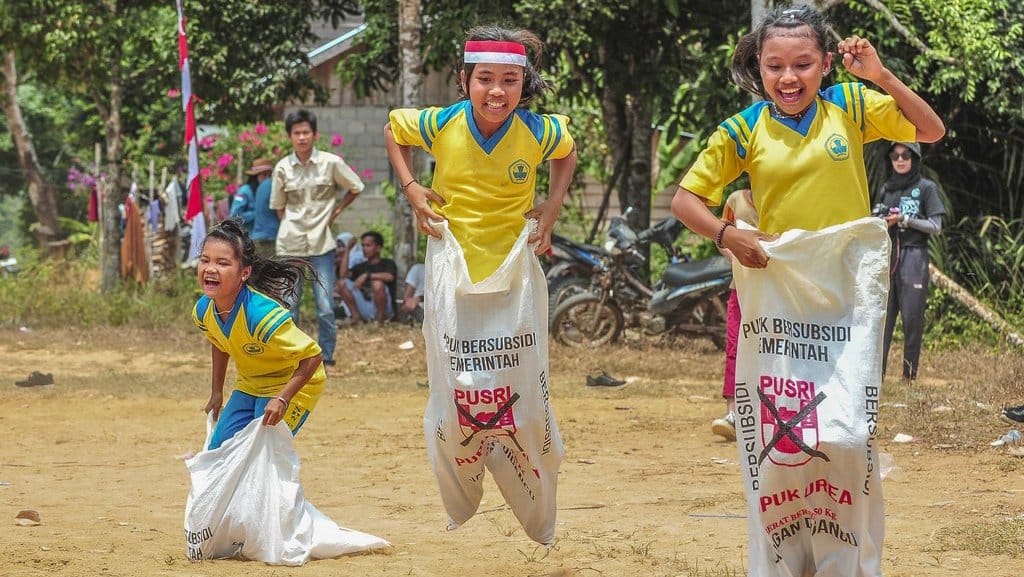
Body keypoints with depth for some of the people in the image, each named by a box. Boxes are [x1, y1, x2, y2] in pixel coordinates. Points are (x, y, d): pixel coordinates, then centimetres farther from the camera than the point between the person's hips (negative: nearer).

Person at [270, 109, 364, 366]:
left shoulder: (331, 163, -4)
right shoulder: (283, 168, 1)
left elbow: (355, 188, 10)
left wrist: (335, 211, 4)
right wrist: (291, 225, 2)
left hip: (321, 243, -1)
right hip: (290, 245, 1)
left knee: (325, 307, -4)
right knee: (289, 306, 3)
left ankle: (327, 356, 7)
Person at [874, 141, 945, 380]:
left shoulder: (926, 188, 4)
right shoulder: (885, 190, 16)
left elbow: (935, 226, -2)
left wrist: (903, 219, -10)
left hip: (913, 257, -4)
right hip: (886, 256, 4)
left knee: (912, 316, -5)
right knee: (881, 313, -3)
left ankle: (910, 373, -2)